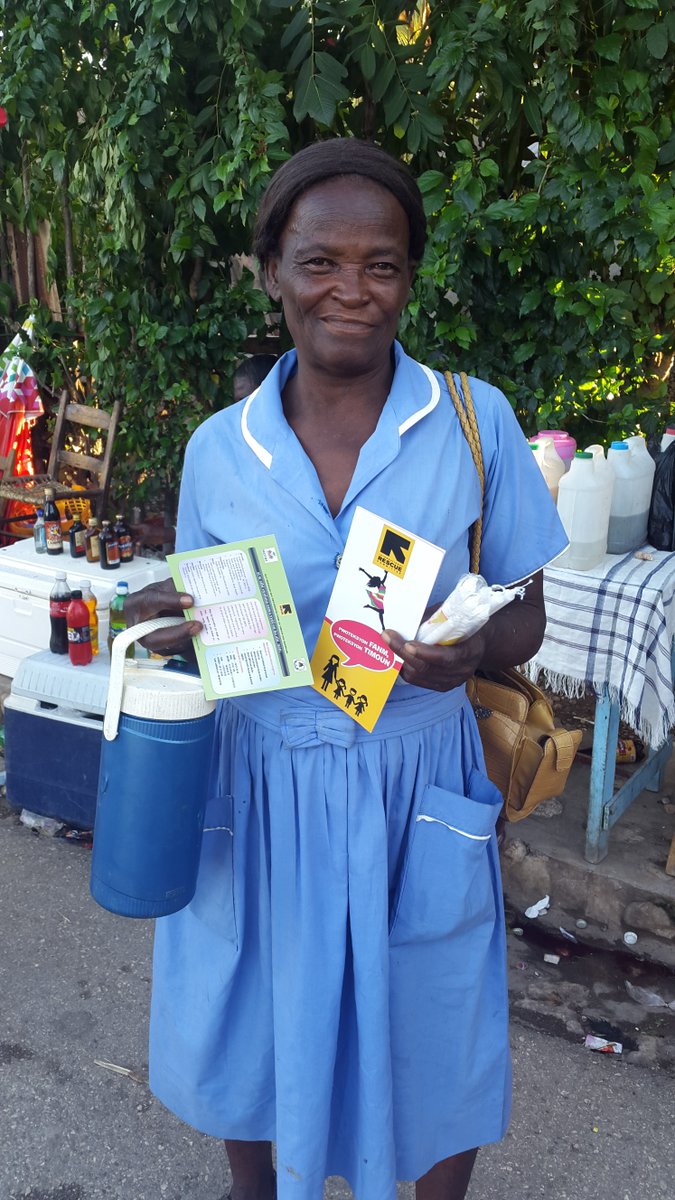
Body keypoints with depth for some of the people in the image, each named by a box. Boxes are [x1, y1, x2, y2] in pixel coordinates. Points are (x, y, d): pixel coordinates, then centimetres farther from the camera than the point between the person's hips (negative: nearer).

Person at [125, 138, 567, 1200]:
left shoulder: (475, 421, -8)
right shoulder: (217, 449, -4)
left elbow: (525, 614, -1)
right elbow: (203, 627, 8)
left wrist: (473, 652, -22)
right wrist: (174, 632, -15)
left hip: (416, 789, -1)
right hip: (257, 790, 2)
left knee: (426, 1042, 17)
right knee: (251, 1025, 21)